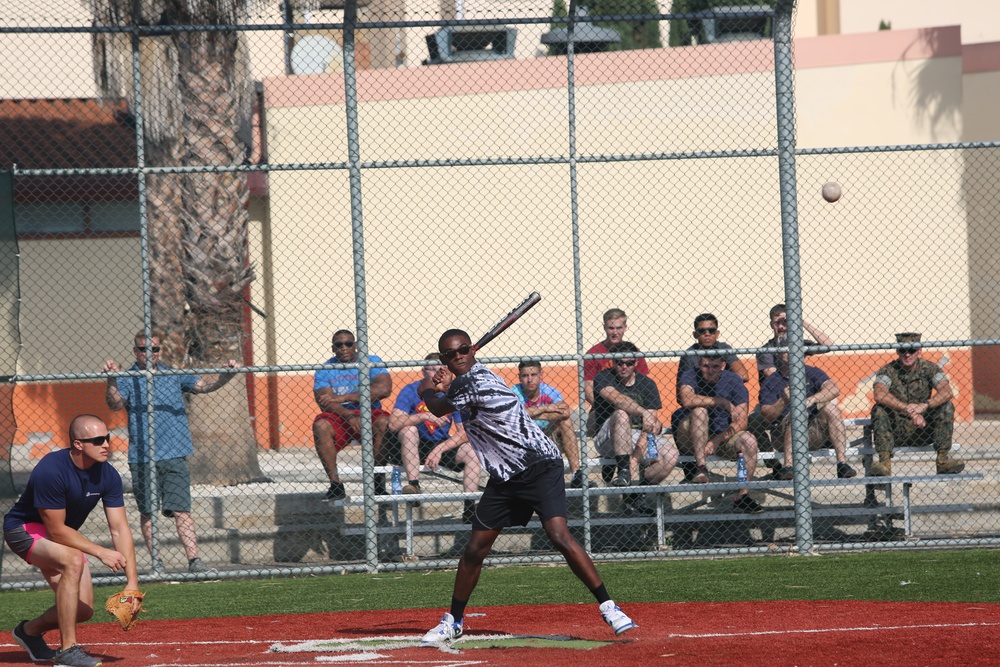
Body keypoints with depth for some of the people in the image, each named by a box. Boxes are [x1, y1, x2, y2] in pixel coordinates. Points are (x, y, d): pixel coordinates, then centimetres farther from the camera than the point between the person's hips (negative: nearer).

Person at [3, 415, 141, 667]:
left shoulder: (108, 475, -13)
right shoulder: (51, 471, -33)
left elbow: (120, 529, -12)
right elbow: (56, 531, -28)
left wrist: (132, 582, -19)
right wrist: (100, 552, -29)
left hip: (63, 536, 7)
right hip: (25, 529, -7)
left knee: (83, 611, 1)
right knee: (73, 560, -36)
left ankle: (31, 631, 32)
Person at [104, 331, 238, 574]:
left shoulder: (174, 376, 13)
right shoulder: (127, 380, 3)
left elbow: (204, 386, 3)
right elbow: (114, 404, -14)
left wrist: (225, 376, -16)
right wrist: (111, 381, -33)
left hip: (174, 455, 1)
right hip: (142, 459, -1)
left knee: (181, 510, -6)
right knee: (147, 512, 5)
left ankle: (194, 560, -12)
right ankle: (156, 561, 15)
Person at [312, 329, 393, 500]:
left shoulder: (371, 362, 3)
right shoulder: (325, 369, 6)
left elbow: (384, 388, -15)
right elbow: (325, 402, -8)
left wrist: (345, 398, -20)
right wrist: (350, 416, -28)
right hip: (339, 418, 1)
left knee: (384, 421, -33)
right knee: (320, 424, -31)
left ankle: (379, 480, -25)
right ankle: (335, 484, -29)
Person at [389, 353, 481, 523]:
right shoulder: (412, 391, -12)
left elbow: (465, 432, -11)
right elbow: (393, 424, -26)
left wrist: (440, 449, -23)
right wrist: (425, 416, -36)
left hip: (443, 445, 2)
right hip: (414, 447, -2)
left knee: (472, 451, -21)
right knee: (409, 429, -31)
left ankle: (469, 509, -25)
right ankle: (413, 485, -36)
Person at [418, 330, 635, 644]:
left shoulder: (474, 383, -18)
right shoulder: (472, 379, 11)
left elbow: (439, 408, -1)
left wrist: (427, 391, 19)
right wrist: (439, 385, 24)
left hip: (540, 465, -10)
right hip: (505, 476, 10)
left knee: (560, 536, -24)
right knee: (474, 550, 10)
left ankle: (608, 607, -20)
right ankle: (453, 621, 23)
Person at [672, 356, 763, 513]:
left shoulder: (733, 381, -5)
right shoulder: (690, 376, -8)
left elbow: (741, 421, -12)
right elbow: (687, 400, -31)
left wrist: (717, 440, -25)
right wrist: (723, 402, -27)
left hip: (723, 436, 2)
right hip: (690, 439, -2)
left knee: (748, 440, -23)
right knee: (700, 410, -29)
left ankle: (742, 496, -18)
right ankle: (701, 467, -35)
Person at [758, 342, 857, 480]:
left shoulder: (811, 372, 10)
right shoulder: (771, 381, 6)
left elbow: (834, 389, -8)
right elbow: (766, 416, -3)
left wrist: (811, 400, -26)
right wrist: (783, 401, -22)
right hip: (783, 431, -2)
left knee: (831, 408, -21)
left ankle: (842, 464, -30)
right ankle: (787, 467, -45)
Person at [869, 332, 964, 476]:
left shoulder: (928, 368, -2)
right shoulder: (888, 371, -6)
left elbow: (947, 392, -18)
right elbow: (879, 395, -27)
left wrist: (925, 405, -36)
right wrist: (909, 409, -37)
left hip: (923, 430, 1)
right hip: (896, 431, -1)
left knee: (946, 407, -19)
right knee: (878, 410, -26)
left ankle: (943, 460, -23)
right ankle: (885, 461, -34)